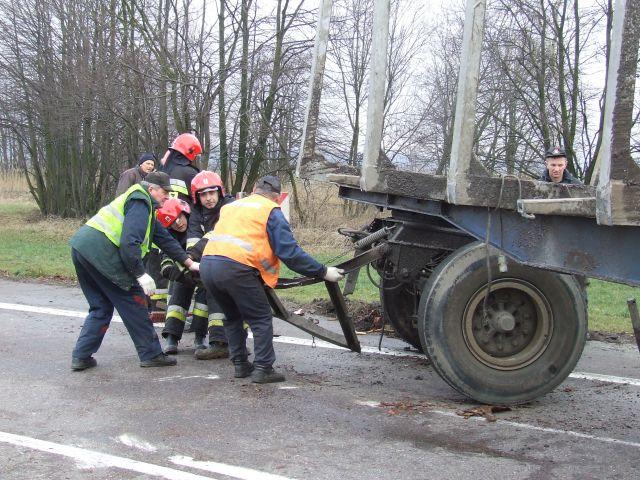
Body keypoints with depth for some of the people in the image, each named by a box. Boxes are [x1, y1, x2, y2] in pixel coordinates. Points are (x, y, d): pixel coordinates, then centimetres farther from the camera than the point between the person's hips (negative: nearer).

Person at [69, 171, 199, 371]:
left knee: (101, 306, 18)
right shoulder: (141, 203, -7)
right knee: (133, 302, 0)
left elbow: (164, 238, 27)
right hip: (100, 251, -10)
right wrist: (141, 275, -16)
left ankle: (81, 357, 15)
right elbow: (129, 242, -20)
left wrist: (190, 263, 27)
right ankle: (151, 354, 6)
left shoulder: (143, 204, 25)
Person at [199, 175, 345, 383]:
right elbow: (290, 252, -1)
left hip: (207, 264, 7)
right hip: (236, 267, -7)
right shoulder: (270, 211, 6)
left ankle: (240, 364, 25)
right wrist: (323, 272, 3)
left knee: (233, 316, 24)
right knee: (261, 319, 8)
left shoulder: (230, 206, 27)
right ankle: (263, 369, 5)